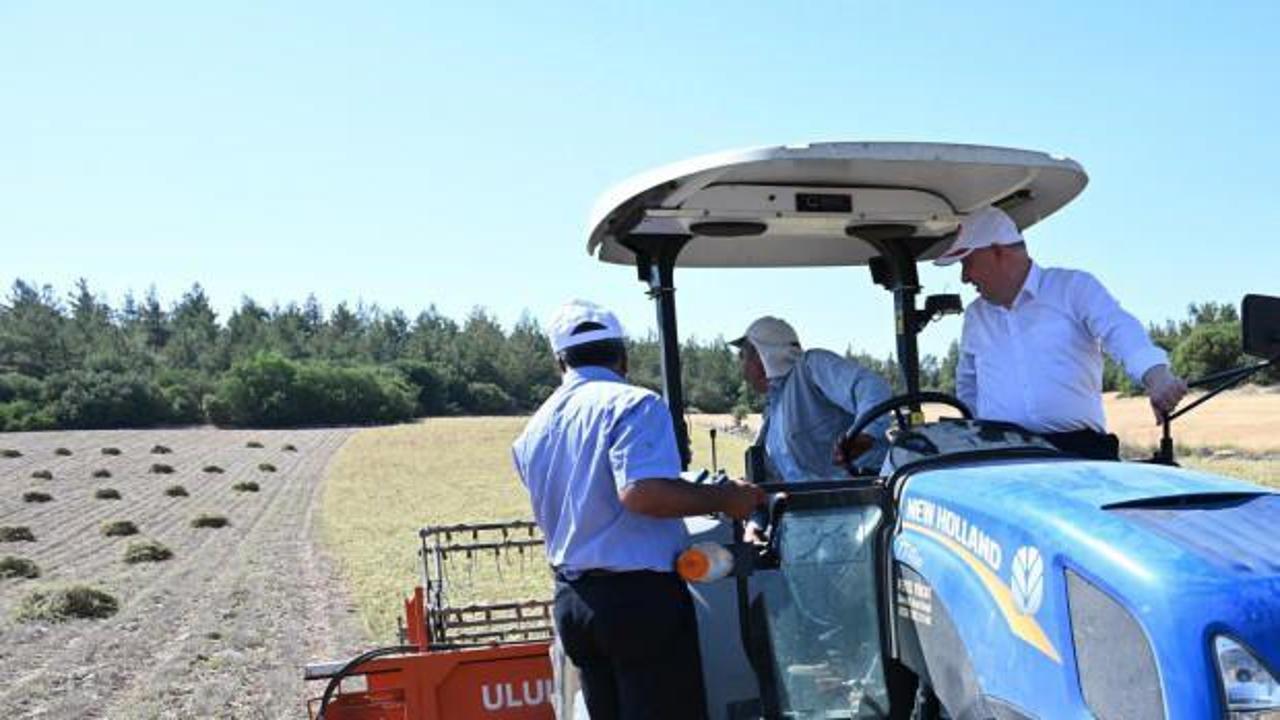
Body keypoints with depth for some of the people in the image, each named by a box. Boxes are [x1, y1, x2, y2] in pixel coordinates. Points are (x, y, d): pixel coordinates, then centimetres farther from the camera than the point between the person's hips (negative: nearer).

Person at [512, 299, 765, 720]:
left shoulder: (534, 430, 12)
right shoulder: (632, 404, -11)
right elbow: (642, 492, -26)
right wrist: (724, 499, -16)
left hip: (571, 600, 7)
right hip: (640, 595, -7)